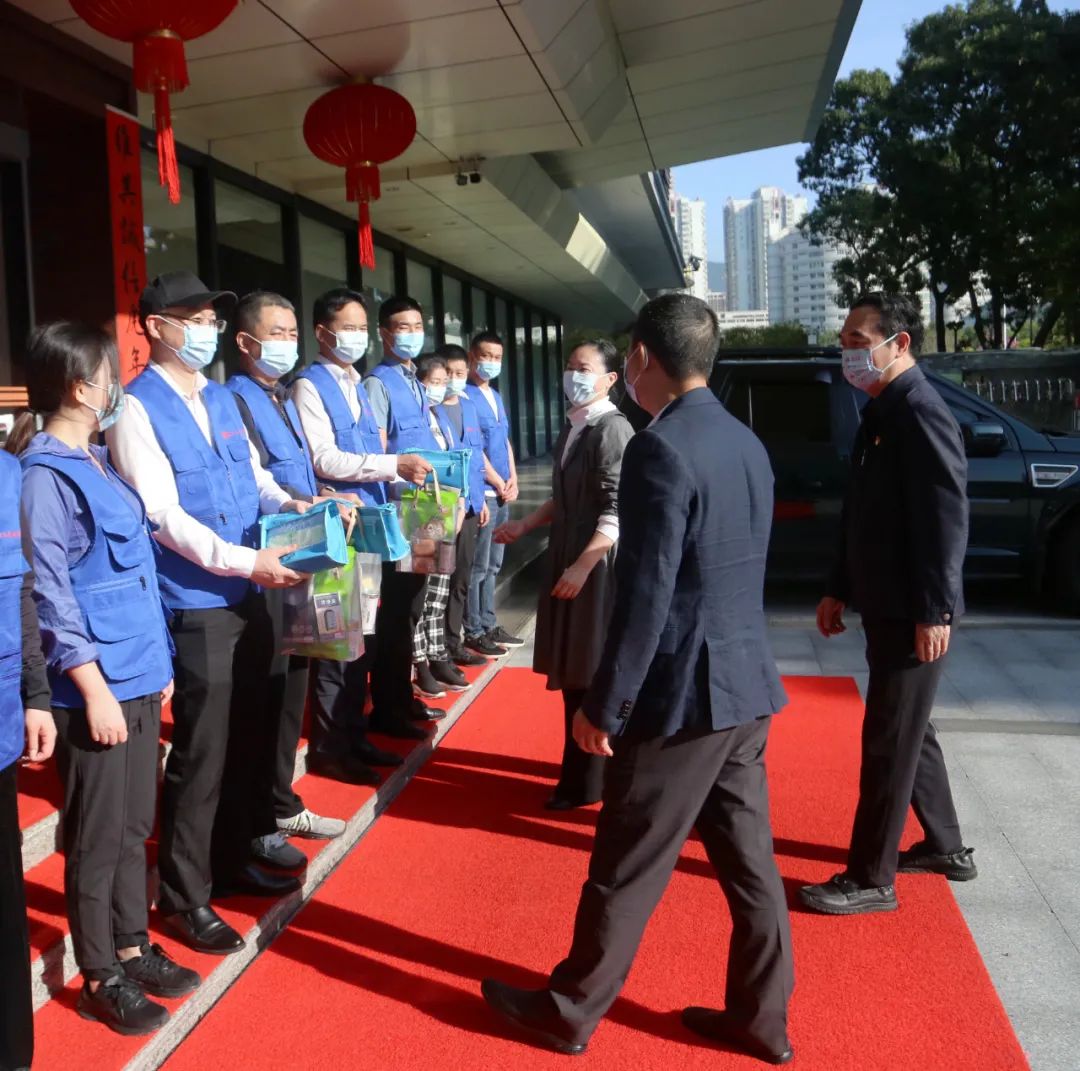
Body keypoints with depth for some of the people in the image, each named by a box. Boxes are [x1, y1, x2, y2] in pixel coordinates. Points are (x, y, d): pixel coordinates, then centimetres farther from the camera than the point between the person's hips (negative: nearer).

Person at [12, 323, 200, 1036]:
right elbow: (49, 594, -16)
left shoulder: (99, 464, 12)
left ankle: (134, 949, 33)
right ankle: (101, 978, 21)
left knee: (134, 826, 18)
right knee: (97, 837, 6)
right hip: (95, 688, -8)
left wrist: (158, 661, 17)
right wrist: (93, 687, -17)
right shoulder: (44, 477, -14)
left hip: (138, 678, 8)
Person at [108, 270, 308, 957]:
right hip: (195, 604, -7)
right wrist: (245, 560, -25)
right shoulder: (137, 409, -11)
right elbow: (163, 514, -19)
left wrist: (292, 504, -3)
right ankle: (183, 897, 18)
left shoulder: (223, 399, 12)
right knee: (202, 754, 1)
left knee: (249, 740, 18)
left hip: (249, 597, 8)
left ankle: (232, 860, 36)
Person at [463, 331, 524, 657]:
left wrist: (513, 480, 5)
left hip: (502, 493, 8)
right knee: (477, 566, -4)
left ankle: (489, 626, 21)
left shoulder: (496, 396, 17)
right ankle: (473, 632, 3)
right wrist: (499, 483, -10)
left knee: (493, 565, 13)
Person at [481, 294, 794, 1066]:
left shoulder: (661, 449, -18)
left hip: (684, 692, -8)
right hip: (747, 684, 8)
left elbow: (646, 594, -21)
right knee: (748, 857, 16)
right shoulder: (747, 443, 8)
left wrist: (604, 705, -13)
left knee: (629, 866, 6)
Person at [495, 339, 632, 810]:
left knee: (592, 674, 0)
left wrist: (582, 566, -23)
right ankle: (586, 769, 30)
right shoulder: (572, 427, 11)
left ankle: (585, 782, 12)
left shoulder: (612, 429, -16)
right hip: (567, 556, 9)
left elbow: (617, 512, -21)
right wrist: (522, 526, 14)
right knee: (574, 670, 16)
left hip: (597, 565, -9)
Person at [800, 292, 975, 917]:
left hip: (913, 612, -10)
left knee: (888, 742, -2)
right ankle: (945, 848, 35)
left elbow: (948, 517, -22)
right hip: (886, 607, 10)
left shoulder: (920, 410, -17)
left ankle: (871, 879, 10)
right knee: (908, 731, 19)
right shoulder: (882, 412, 13)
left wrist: (935, 611, -23)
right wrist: (840, 591, 18)